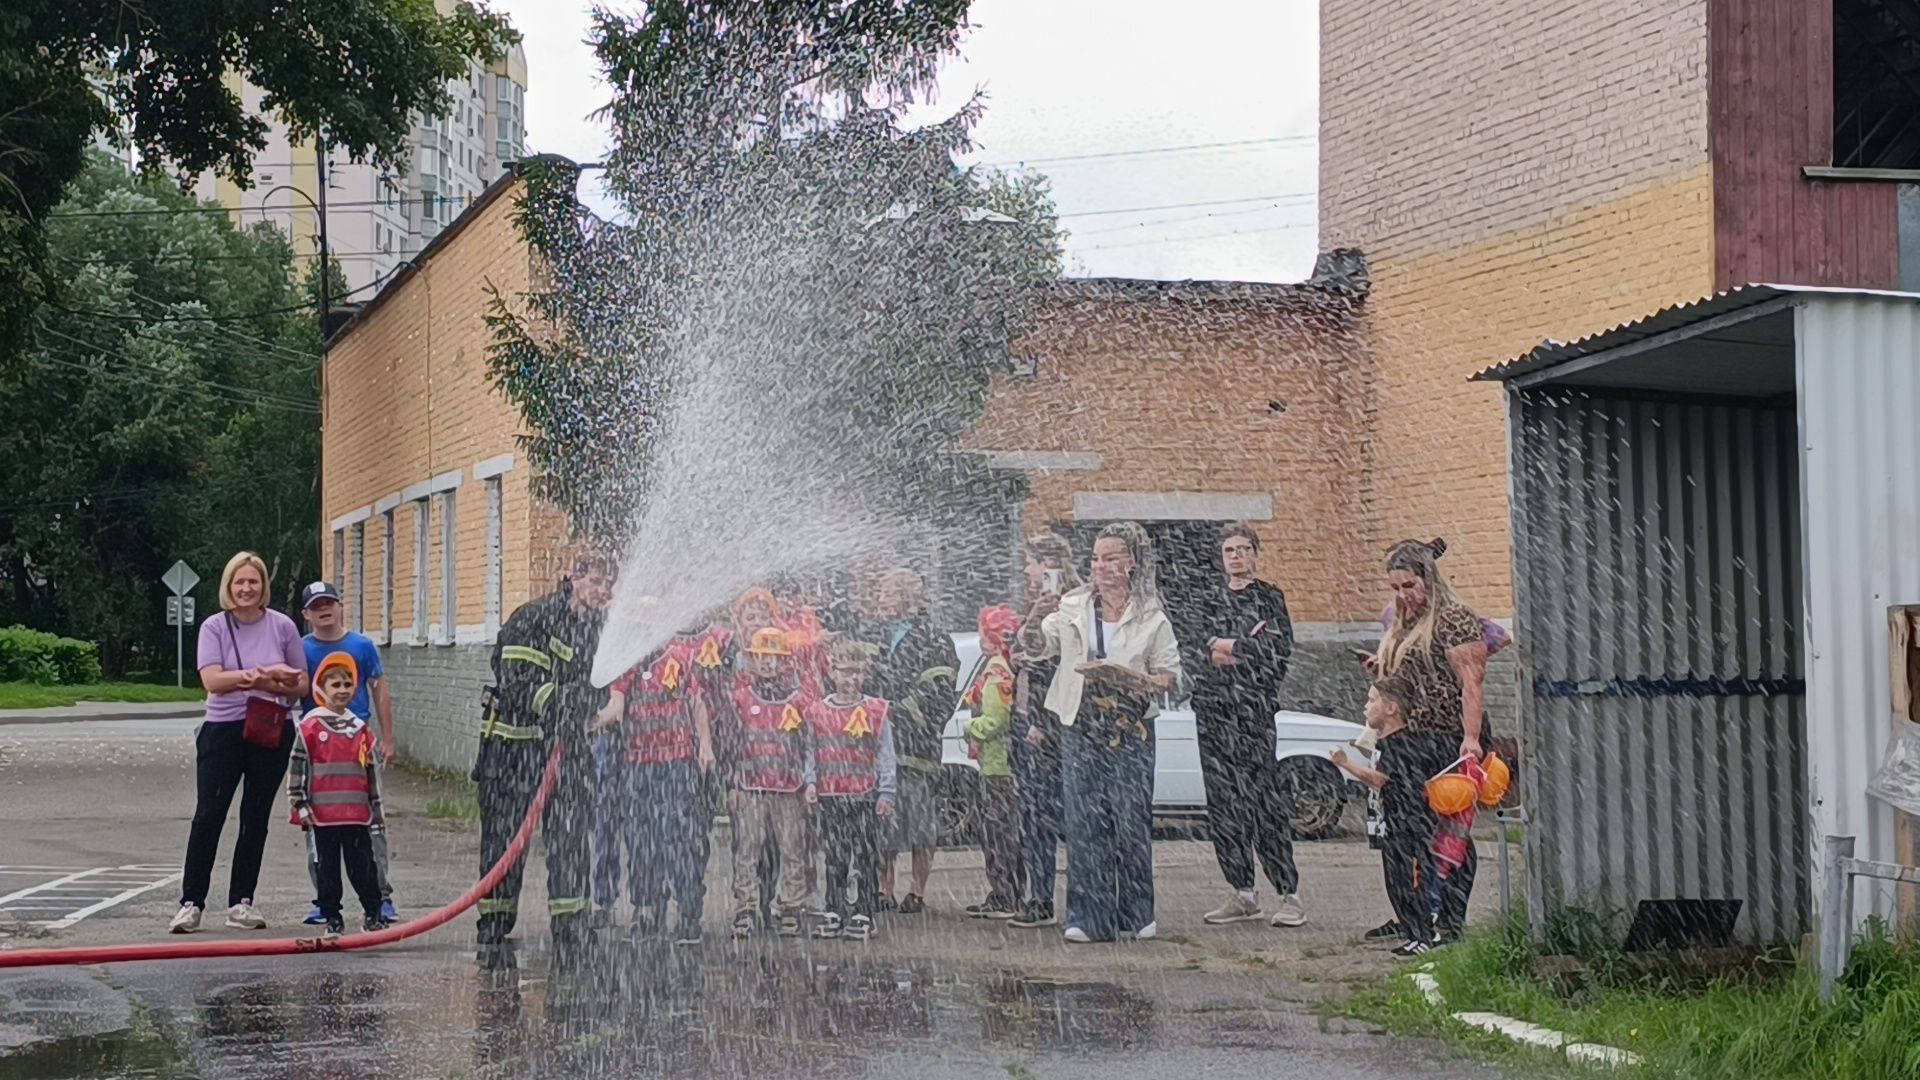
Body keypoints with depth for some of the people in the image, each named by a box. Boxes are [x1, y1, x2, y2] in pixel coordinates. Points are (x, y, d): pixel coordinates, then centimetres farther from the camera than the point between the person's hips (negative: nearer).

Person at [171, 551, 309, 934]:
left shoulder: (282, 627, 2)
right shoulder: (214, 627, -1)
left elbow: (301, 686, 4)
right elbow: (212, 679, -15)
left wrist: (265, 683, -15)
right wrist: (262, 675, -24)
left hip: (272, 734, 2)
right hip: (223, 731, -2)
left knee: (256, 820, 8)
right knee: (208, 816, -6)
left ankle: (241, 903, 15)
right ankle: (191, 904, -2)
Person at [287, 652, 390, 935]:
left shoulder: (360, 729, 10)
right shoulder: (310, 727, -2)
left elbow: (372, 771, 17)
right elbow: (297, 767, 0)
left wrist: (377, 810, 17)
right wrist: (300, 804, -4)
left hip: (357, 813, 3)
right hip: (322, 813, -3)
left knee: (363, 865, 5)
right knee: (326, 867, 4)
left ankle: (373, 913, 15)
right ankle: (332, 916, 13)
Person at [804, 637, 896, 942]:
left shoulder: (876, 711, 1)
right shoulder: (817, 711, 6)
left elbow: (886, 756, 1)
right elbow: (812, 753, 10)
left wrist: (885, 793, -4)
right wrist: (810, 783, -2)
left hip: (865, 794, -2)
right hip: (830, 796, 2)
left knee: (864, 857, 0)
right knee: (834, 858, 8)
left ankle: (862, 916, 6)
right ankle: (832, 914, 14)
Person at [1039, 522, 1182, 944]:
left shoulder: (1151, 618, 2)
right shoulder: (1073, 608, 9)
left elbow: (1168, 679, 0)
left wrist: (1119, 674, -13)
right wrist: (1038, 615, -5)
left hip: (1131, 730, -2)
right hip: (1083, 726, 2)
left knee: (1132, 820, -1)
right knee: (1084, 821, -3)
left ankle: (1138, 914, 12)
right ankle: (1088, 917, 1)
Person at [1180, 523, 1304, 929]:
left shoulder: (1270, 599, 6)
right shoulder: (1207, 603, 17)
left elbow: (1279, 649, -9)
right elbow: (1193, 655, 1)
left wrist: (1227, 647, -5)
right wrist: (1248, 647, -9)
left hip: (1254, 712, -4)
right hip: (1212, 713, 4)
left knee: (1266, 802, -8)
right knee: (1223, 804, 3)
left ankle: (1288, 893, -5)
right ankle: (1242, 894, 10)